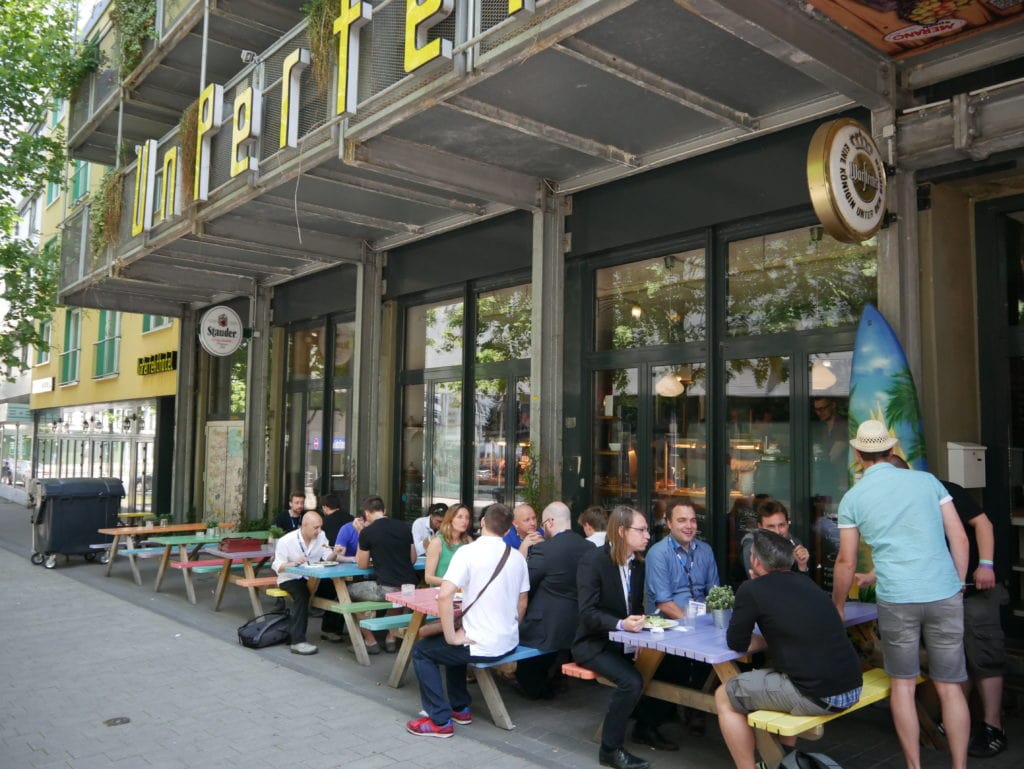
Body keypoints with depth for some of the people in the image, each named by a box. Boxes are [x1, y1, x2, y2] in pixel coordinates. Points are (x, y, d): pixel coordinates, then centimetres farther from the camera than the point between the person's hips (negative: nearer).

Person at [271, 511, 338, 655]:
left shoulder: (320, 536, 1)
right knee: (302, 593, -35)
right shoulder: (286, 541, -13)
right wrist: (293, 563, -35)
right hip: (289, 578, -5)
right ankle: (297, 641, -35)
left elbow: (327, 558, -4)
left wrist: (334, 554, -27)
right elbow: (277, 567, -16)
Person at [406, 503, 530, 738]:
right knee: (457, 644, 32)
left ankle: (440, 720, 12)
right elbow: (522, 603, 10)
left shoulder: (468, 552, -15)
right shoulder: (517, 557, 3)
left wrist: (451, 637, -14)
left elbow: (444, 596, -24)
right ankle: (460, 708, 35)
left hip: (481, 646, -7)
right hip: (509, 643, 7)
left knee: (422, 650, 15)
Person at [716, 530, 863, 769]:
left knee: (724, 697, 10)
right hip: (852, 689, 8)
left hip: (817, 696, -8)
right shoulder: (807, 585, 14)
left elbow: (736, 643, 3)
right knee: (776, 675, 34)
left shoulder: (752, 589, -6)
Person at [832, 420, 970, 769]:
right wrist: (958, 588, 16)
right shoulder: (926, 480, 7)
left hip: (896, 599, -1)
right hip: (944, 595, 2)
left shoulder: (853, 498, 3)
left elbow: (846, 562, 7)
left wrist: (837, 607, 20)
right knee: (949, 685, 10)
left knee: (902, 683, 13)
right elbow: (959, 538, 6)